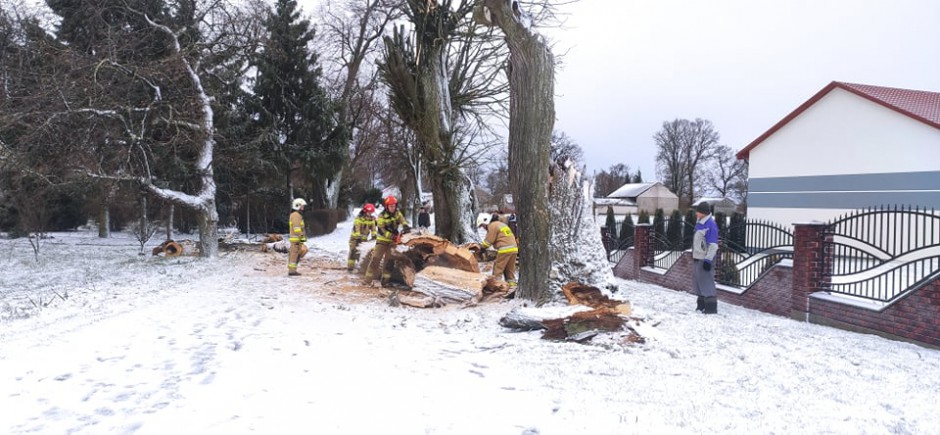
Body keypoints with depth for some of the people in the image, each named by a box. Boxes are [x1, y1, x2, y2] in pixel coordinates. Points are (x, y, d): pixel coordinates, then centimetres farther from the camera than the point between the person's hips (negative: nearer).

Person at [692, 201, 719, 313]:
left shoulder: (710, 225, -17)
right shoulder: (699, 223, 11)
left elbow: (713, 245, -19)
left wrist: (708, 260, -22)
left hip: (705, 259, -9)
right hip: (697, 258, 9)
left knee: (706, 281, -6)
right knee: (698, 280, 14)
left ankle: (711, 306, 0)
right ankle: (701, 304, 25)